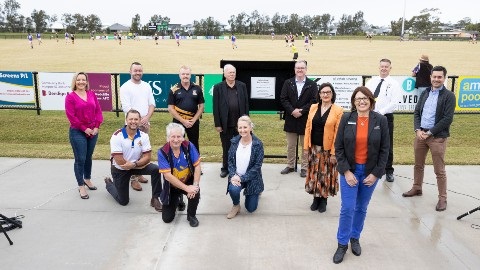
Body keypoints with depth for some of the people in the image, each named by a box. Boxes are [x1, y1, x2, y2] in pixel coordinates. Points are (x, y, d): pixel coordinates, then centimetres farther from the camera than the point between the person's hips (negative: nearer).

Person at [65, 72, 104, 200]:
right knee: (80, 159, -3)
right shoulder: (70, 96, -5)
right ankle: (81, 186, 7)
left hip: (93, 131, 4)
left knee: (89, 157, 15)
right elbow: (71, 116, -11)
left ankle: (87, 179, 33)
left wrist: (96, 127, -5)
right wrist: (84, 128, -13)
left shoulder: (92, 94, 8)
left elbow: (98, 111, 6)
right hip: (77, 132, -4)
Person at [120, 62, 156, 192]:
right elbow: (126, 108, -12)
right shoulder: (125, 87, -6)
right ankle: (133, 179, -2)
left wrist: (147, 118, -8)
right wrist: (138, 120, -12)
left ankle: (139, 174, 20)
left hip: (145, 123, 5)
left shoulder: (147, 86, 10)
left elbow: (152, 104, 8)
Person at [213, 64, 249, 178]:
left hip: (240, 123, 2)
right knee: (226, 147, 10)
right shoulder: (218, 87, -2)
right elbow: (216, 107, -4)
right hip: (225, 124, -1)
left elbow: (246, 104, 4)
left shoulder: (242, 86, 4)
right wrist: (217, 124, -7)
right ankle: (225, 168, 24)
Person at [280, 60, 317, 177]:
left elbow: (314, 101, -8)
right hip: (291, 119, 2)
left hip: (306, 120, -2)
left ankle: (304, 168, 17)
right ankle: (290, 166, 25)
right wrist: (292, 111, -15)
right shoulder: (288, 83, 5)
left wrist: (301, 111, -17)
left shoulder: (312, 84, 0)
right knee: (290, 146, 13)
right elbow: (283, 99, -2)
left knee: (305, 146, 7)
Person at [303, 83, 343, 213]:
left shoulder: (338, 110, -8)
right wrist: (306, 147, 1)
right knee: (314, 174, 11)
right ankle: (316, 199, 27)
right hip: (314, 148, 3)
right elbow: (308, 127, 5)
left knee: (326, 174, 8)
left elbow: (338, 132, -10)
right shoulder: (313, 108, 4)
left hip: (328, 149, -3)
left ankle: (323, 199, 25)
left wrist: (334, 152, -12)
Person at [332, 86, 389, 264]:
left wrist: (376, 173, -7)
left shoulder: (381, 120, -5)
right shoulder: (346, 119, -6)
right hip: (349, 170, -1)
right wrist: (346, 171, -11)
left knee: (361, 208, 14)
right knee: (347, 208, -2)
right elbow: (338, 147, -5)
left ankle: (355, 238, 33)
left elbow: (384, 149, -2)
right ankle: (342, 244, 14)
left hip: (370, 172, 1)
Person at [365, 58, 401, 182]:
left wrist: (380, 112, -18)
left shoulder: (394, 84, -3)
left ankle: (389, 171, 19)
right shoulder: (371, 81, 9)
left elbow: (394, 103, -12)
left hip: (386, 117, -3)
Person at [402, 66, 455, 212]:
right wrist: (418, 130, -6)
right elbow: (416, 112, 9)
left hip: (438, 137, -5)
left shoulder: (449, 96, -6)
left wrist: (429, 133, -15)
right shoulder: (425, 93, 11)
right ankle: (417, 188, 35)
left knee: (439, 170, 0)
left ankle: (442, 198, 12)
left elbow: (447, 119, -12)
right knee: (418, 165, 17)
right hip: (420, 134, 5)